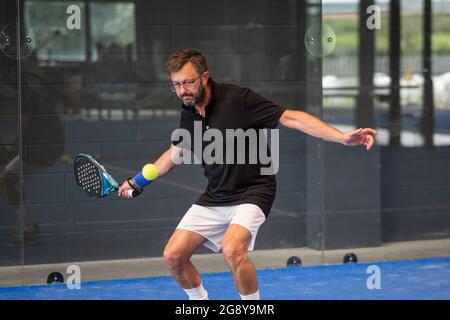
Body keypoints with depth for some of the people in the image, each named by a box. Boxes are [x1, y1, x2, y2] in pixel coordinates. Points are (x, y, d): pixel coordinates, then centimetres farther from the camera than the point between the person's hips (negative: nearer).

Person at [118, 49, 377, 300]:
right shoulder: (188, 115, 2)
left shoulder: (237, 99, -18)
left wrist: (343, 137, -28)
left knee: (232, 249, -31)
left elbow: (290, 118, -19)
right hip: (214, 198, 7)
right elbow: (177, 152, 23)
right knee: (173, 255, -2)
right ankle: (199, 301, 25)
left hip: (252, 192, -7)